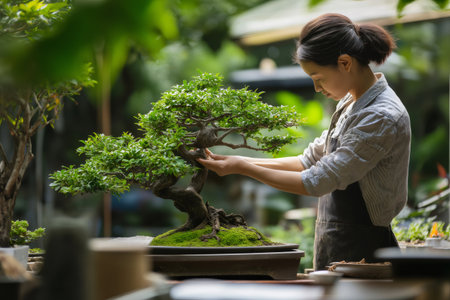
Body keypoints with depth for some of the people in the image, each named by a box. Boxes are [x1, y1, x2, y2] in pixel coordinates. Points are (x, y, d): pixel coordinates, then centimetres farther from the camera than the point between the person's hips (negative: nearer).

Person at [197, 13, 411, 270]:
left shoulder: (382, 118, -21)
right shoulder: (350, 103, 9)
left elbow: (317, 182, -20)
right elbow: (310, 160, 15)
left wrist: (243, 168, -14)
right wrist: (246, 162, 7)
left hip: (361, 251, -9)